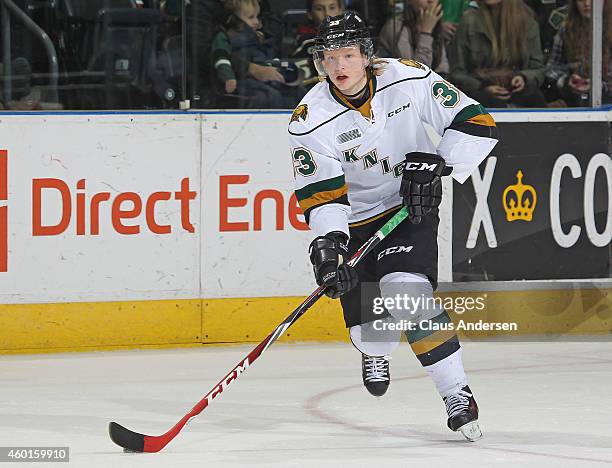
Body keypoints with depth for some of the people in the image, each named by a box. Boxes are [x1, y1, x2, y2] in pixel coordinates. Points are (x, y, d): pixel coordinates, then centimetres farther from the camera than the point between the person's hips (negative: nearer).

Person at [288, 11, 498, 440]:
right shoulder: (311, 120, -17)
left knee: (407, 291, -26)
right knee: (368, 330, -1)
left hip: (412, 205, -1)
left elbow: (475, 123, -13)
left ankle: (457, 394, -17)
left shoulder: (408, 79, -17)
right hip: (355, 220, 1)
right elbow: (320, 195, -19)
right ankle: (375, 353, 40)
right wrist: (328, 241, -36)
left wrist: (435, 164, -25)